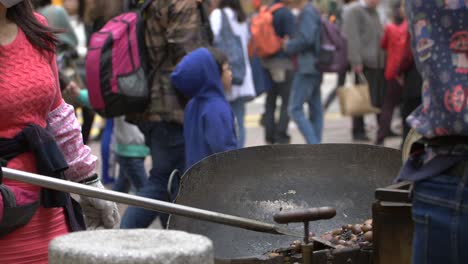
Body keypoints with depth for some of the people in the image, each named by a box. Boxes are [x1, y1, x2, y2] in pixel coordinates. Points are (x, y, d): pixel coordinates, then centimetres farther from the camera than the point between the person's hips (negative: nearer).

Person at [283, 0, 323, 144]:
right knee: (315, 109, 10)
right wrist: (291, 44, 9)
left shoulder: (307, 13, -13)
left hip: (307, 68, -10)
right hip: (314, 68, 10)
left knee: (295, 109, -9)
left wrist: (289, 46, -8)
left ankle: (314, 145, -15)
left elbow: (306, 39, -23)